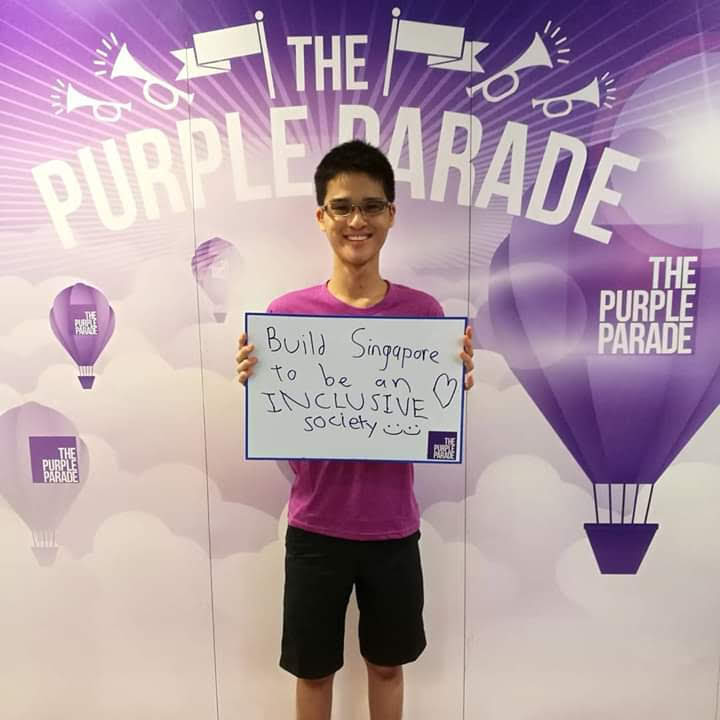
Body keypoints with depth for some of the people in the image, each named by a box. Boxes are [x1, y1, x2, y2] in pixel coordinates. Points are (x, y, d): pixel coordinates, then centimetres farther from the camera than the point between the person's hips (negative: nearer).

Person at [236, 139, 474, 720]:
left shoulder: (424, 312, -5)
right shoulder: (287, 312, -8)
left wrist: (458, 386, -19)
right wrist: (252, 383, -21)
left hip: (393, 529, 1)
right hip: (315, 529, 0)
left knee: (387, 664, 23)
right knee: (313, 670, 20)